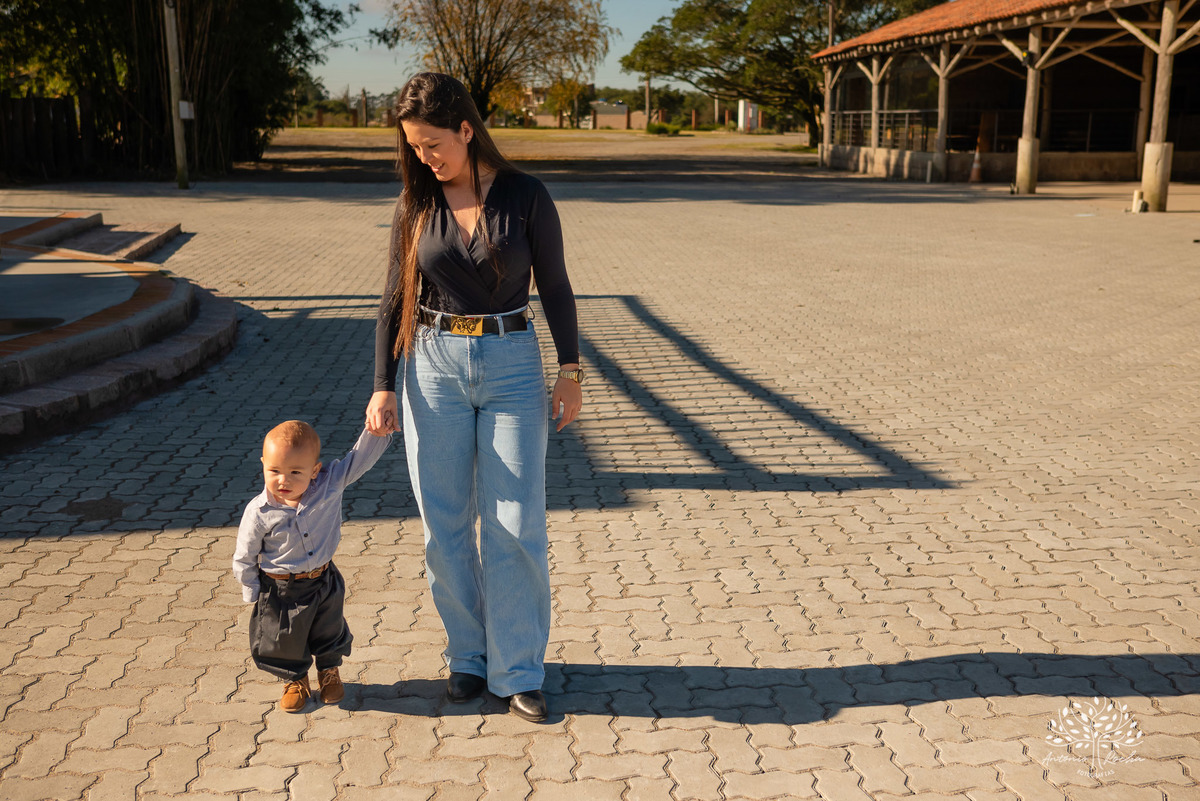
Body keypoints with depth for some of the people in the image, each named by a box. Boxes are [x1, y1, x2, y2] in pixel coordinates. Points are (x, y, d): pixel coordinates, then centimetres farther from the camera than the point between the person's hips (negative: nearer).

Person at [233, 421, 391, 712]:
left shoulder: (330, 485, -19)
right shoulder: (259, 512, -23)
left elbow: (361, 457, -18)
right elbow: (244, 558, -11)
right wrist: (253, 594, -5)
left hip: (324, 581, 2)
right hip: (281, 591, -2)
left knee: (330, 632, 23)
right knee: (285, 640, 15)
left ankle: (329, 672, 51)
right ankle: (295, 679, 44)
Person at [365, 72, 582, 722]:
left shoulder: (525, 197, -4)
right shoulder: (416, 205, 3)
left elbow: (554, 286, 3)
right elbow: (396, 301, 7)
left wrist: (570, 370, -1)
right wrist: (382, 387, 2)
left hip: (512, 365, -2)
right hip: (434, 367, 2)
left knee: (516, 527, -1)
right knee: (445, 527, 6)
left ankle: (518, 671, 13)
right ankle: (468, 656, 23)